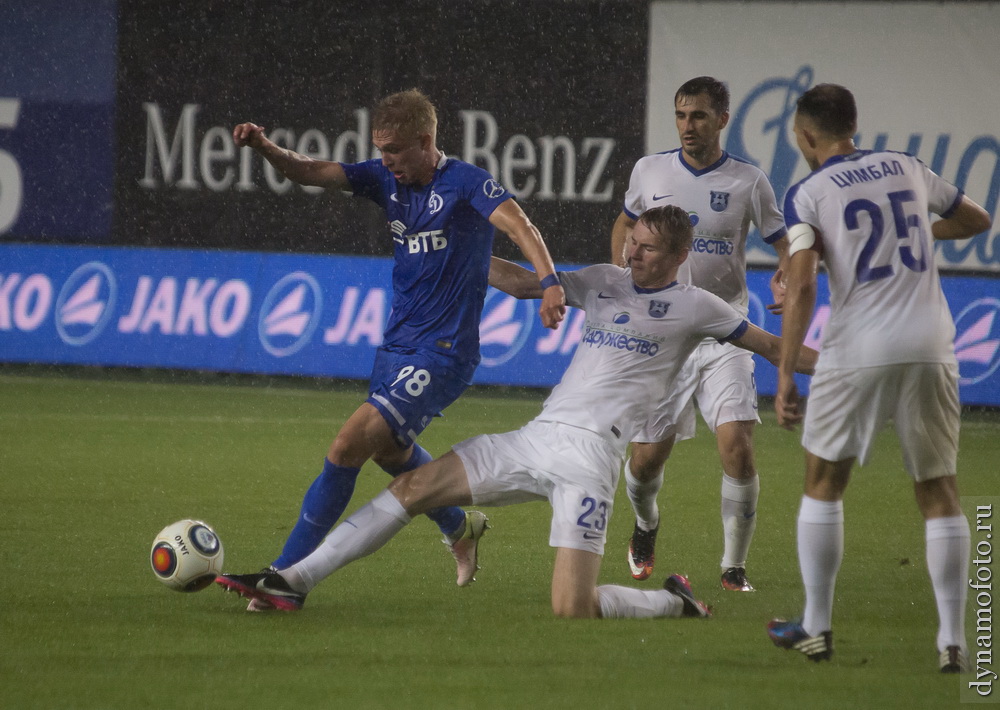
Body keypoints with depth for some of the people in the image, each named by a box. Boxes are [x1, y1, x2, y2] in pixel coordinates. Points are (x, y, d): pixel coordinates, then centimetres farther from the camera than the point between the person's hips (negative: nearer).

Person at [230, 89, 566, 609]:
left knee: (349, 445, -18)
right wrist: (263, 147, -23)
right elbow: (310, 172, -3)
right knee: (390, 451, 28)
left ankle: (287, 574, -14)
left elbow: (518, 225, -29)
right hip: (395, 346, 9)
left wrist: (549, 282, -47)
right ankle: (459, 528, 55)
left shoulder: (465, 183, -14)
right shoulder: (387, 179, 5)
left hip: (442, 355, -9)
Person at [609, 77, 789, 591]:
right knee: (646, 458, 2)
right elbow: (626, 224, 22)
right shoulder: (649, 171, 3)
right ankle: (645, 526, 38)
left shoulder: (747, 182, -4)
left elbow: (784, 241, 5)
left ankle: (734, 566, -5)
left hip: (722, 334, -2)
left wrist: (785, 280, -16)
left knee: (736, 445, -19)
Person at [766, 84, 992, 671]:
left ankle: (817, 628, 15)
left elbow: (802, 286, -11)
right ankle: (954, 640, 1)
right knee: (939, 491, 7)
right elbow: (977, 221, 28)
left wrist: (785, 372, -8)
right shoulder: (908, 169, 13)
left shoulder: (809, 194, 0)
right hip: (931, 347, 3)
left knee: (824, 484, 14)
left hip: (858, 352, -3)